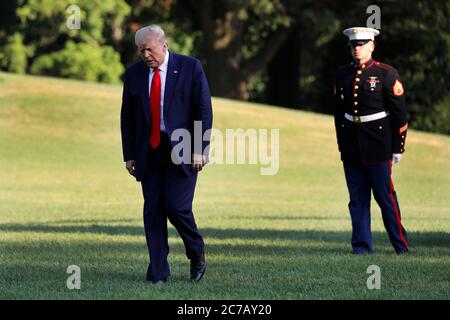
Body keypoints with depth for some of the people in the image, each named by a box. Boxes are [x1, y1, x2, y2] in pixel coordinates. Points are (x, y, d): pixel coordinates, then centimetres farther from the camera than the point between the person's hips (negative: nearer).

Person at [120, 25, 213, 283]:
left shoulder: (190, 67, -3)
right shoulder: (134, 74, 8)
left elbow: (204, 109, -4)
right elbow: (127, 117, 13)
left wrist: (200, 149, -11)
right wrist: (129, 155, 7)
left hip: (182, 152, -4)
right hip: (149, 153, 4)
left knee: (177, 207, -12)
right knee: (153, 211, 1)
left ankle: (197, 254, 14)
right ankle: (158, 272, 6)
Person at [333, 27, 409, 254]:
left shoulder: (386, 74, -4)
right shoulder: (342, 75, 9)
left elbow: (399, 114, -3)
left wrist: (397, 148, -5)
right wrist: (342, 146, 13)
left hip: (378, 147, -4)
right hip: (351, 148, 4)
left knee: (385, 195, -3)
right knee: (357, 199, 4)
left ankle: (401, 244, 7)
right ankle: (362, 245, 9)